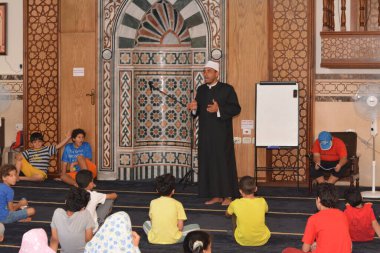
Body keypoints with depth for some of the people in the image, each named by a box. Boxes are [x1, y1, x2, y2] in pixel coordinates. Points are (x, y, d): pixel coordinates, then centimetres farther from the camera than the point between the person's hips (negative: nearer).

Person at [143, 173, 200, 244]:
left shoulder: (153, 203, -2)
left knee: (146, 224, 34)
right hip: (173, 239, 0)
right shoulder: (177, 204, -8)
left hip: (154, 239, 0)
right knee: (196, 227, 16)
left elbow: (152, 223, 4)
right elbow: (180, 227, -9)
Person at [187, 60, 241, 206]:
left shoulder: (227, 89, -4)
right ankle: (216, 195, 11)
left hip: (222, 134, -5)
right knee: (208, 163, 4)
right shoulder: (201, 90, 12)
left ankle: (228, 195, 4)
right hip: (205, 134, 5)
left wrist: (219, 109, -20)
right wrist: (194, 107, -5)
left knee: (224, 161, -2)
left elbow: (236, 108, -8)